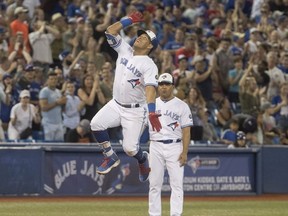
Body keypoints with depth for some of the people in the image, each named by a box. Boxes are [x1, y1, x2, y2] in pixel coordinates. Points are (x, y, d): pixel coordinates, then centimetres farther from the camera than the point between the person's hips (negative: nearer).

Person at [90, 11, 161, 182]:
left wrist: (152, 113, -42)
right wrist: (130, 20, -4)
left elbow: (150, 88, -29)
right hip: (116, 104, 5)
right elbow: (111, 31, 2)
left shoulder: (149, 65, -15)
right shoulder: (125, 50, 4)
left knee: (130, 148, -11)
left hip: (136, 111, -5)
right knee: (96, 123, -20)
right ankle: (111, 158, 0)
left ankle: (143, 159, 27)